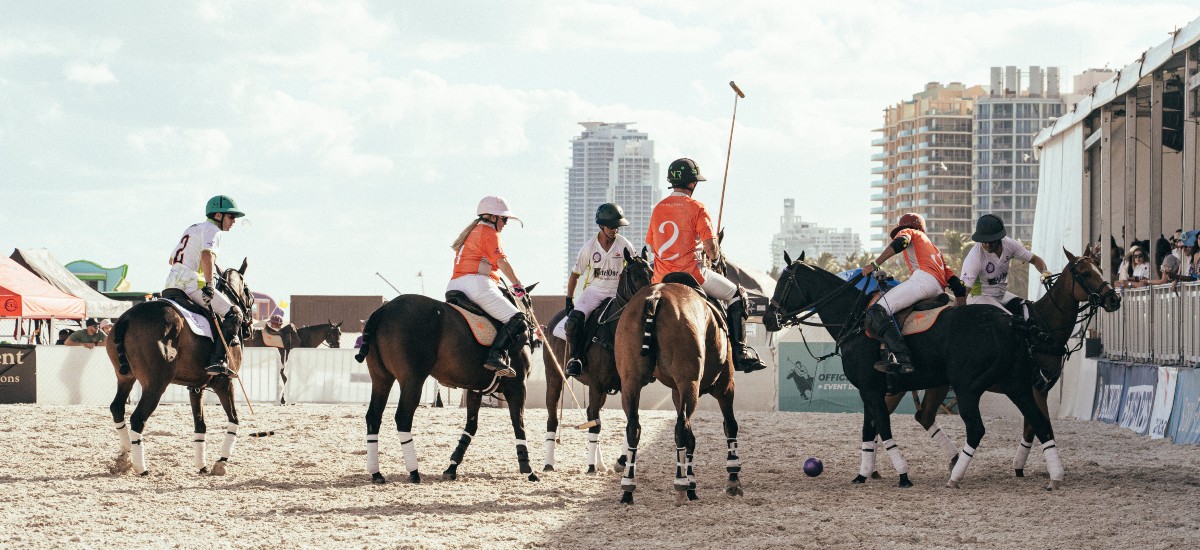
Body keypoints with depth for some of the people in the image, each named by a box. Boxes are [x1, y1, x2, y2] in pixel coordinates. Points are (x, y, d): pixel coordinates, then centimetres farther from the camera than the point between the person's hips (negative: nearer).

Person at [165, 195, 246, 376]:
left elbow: (171, 259, 34)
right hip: (192, 283, -10)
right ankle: (218, 360, -22)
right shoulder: (212, 229, -2)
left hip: (173, 283, 10)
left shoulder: (192, 229, 27)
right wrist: (209, 285, -28)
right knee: (233, 313, -9)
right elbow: (207, 255, -22)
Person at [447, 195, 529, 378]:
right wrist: (518, 286, -3)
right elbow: (501, 262, -8)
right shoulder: (489, 232, 2)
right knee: (518, 321, -16)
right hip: (477, 284, -9)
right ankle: (496, 356, -33)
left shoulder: (471, 232, 29)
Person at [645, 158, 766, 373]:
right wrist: (714, 257, 6)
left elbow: (652, 244, 15)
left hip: (662, 278, 5)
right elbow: (710, 245, -15)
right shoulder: (696, 208, -7)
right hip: (690, 274, -5)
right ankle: (739, 353, 2)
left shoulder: (658, 208, 10)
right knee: (735, 296, 9)